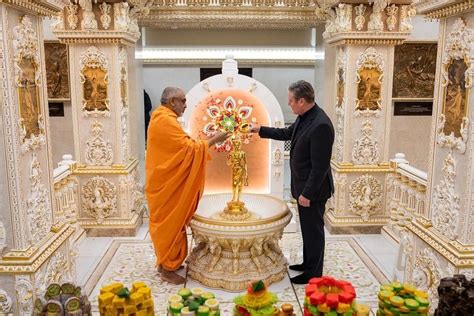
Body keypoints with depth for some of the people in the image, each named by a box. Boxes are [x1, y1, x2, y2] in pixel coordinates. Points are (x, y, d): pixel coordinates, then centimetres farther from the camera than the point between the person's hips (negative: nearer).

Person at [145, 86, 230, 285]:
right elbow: (188, 148, -22)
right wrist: (214, 140, -15)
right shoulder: (166, 121, -21)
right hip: (168, 184, -10)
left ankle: (165, 261, 31)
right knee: (171, 223, 0)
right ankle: (167, 269, 11)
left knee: (166, 222, 18)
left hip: (164, 181, 10)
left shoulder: (160, 117, 12)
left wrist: (200, 142, 9)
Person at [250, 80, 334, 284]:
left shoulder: (321, 125, -26)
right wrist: (259, 130, 19)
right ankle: (308, 263, 38)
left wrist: (308, 193, -21)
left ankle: (314, 273, 22)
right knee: (307, 227, 21)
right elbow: (286, 133, 21)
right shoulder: (304, 117, 3)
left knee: (313, 229, 6)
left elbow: (320, 165, -26)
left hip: (313, 189, -9)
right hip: (303, 185, 9)